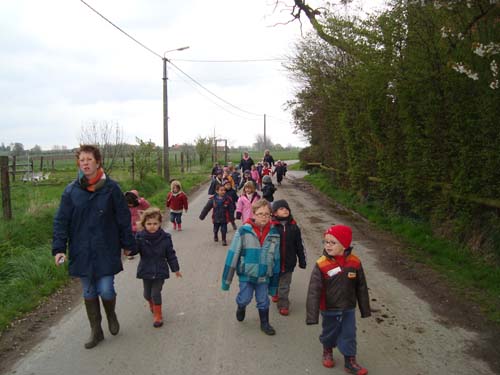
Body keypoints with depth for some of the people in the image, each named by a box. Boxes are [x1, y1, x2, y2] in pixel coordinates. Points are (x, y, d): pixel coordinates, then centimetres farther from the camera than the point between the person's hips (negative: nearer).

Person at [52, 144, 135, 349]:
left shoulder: (111, 188, -7)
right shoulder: (71, 190, -1)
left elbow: (124, 218, -1)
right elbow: (61, 221, 1)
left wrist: (128, 244, 2)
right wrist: (59, 248, -7)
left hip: (106, 251, -2)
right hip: (82, 252, 3)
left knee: (106, 290, -4)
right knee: (89, 293, 12)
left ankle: (111, 315, 31)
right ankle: (96, 331, 30)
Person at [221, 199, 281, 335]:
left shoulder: (274, 234, -7)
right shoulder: (244, 231, -17)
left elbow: (276, 259, 3)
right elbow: (233, 255, -12)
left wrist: (274, 283, 8)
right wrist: (226, 279, -9)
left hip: (264, 276, 2)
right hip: (246, 274, -2)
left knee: (263, 301, 14)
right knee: (245, 298, 8)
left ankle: (265, 324, 37)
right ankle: (241, 308, 43)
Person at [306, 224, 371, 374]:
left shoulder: (354, 262, -13)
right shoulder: (321, 265, -22)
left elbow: (361, 288, -1)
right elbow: (313, 291, -19)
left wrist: (365, 309, 6)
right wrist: (312, 315, -20)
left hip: (348, 309, 1)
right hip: (329, 309, -1)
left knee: (349, 335, 11)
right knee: (329, 333, 20)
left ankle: (350, 361, 32)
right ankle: (327, 351, 48)